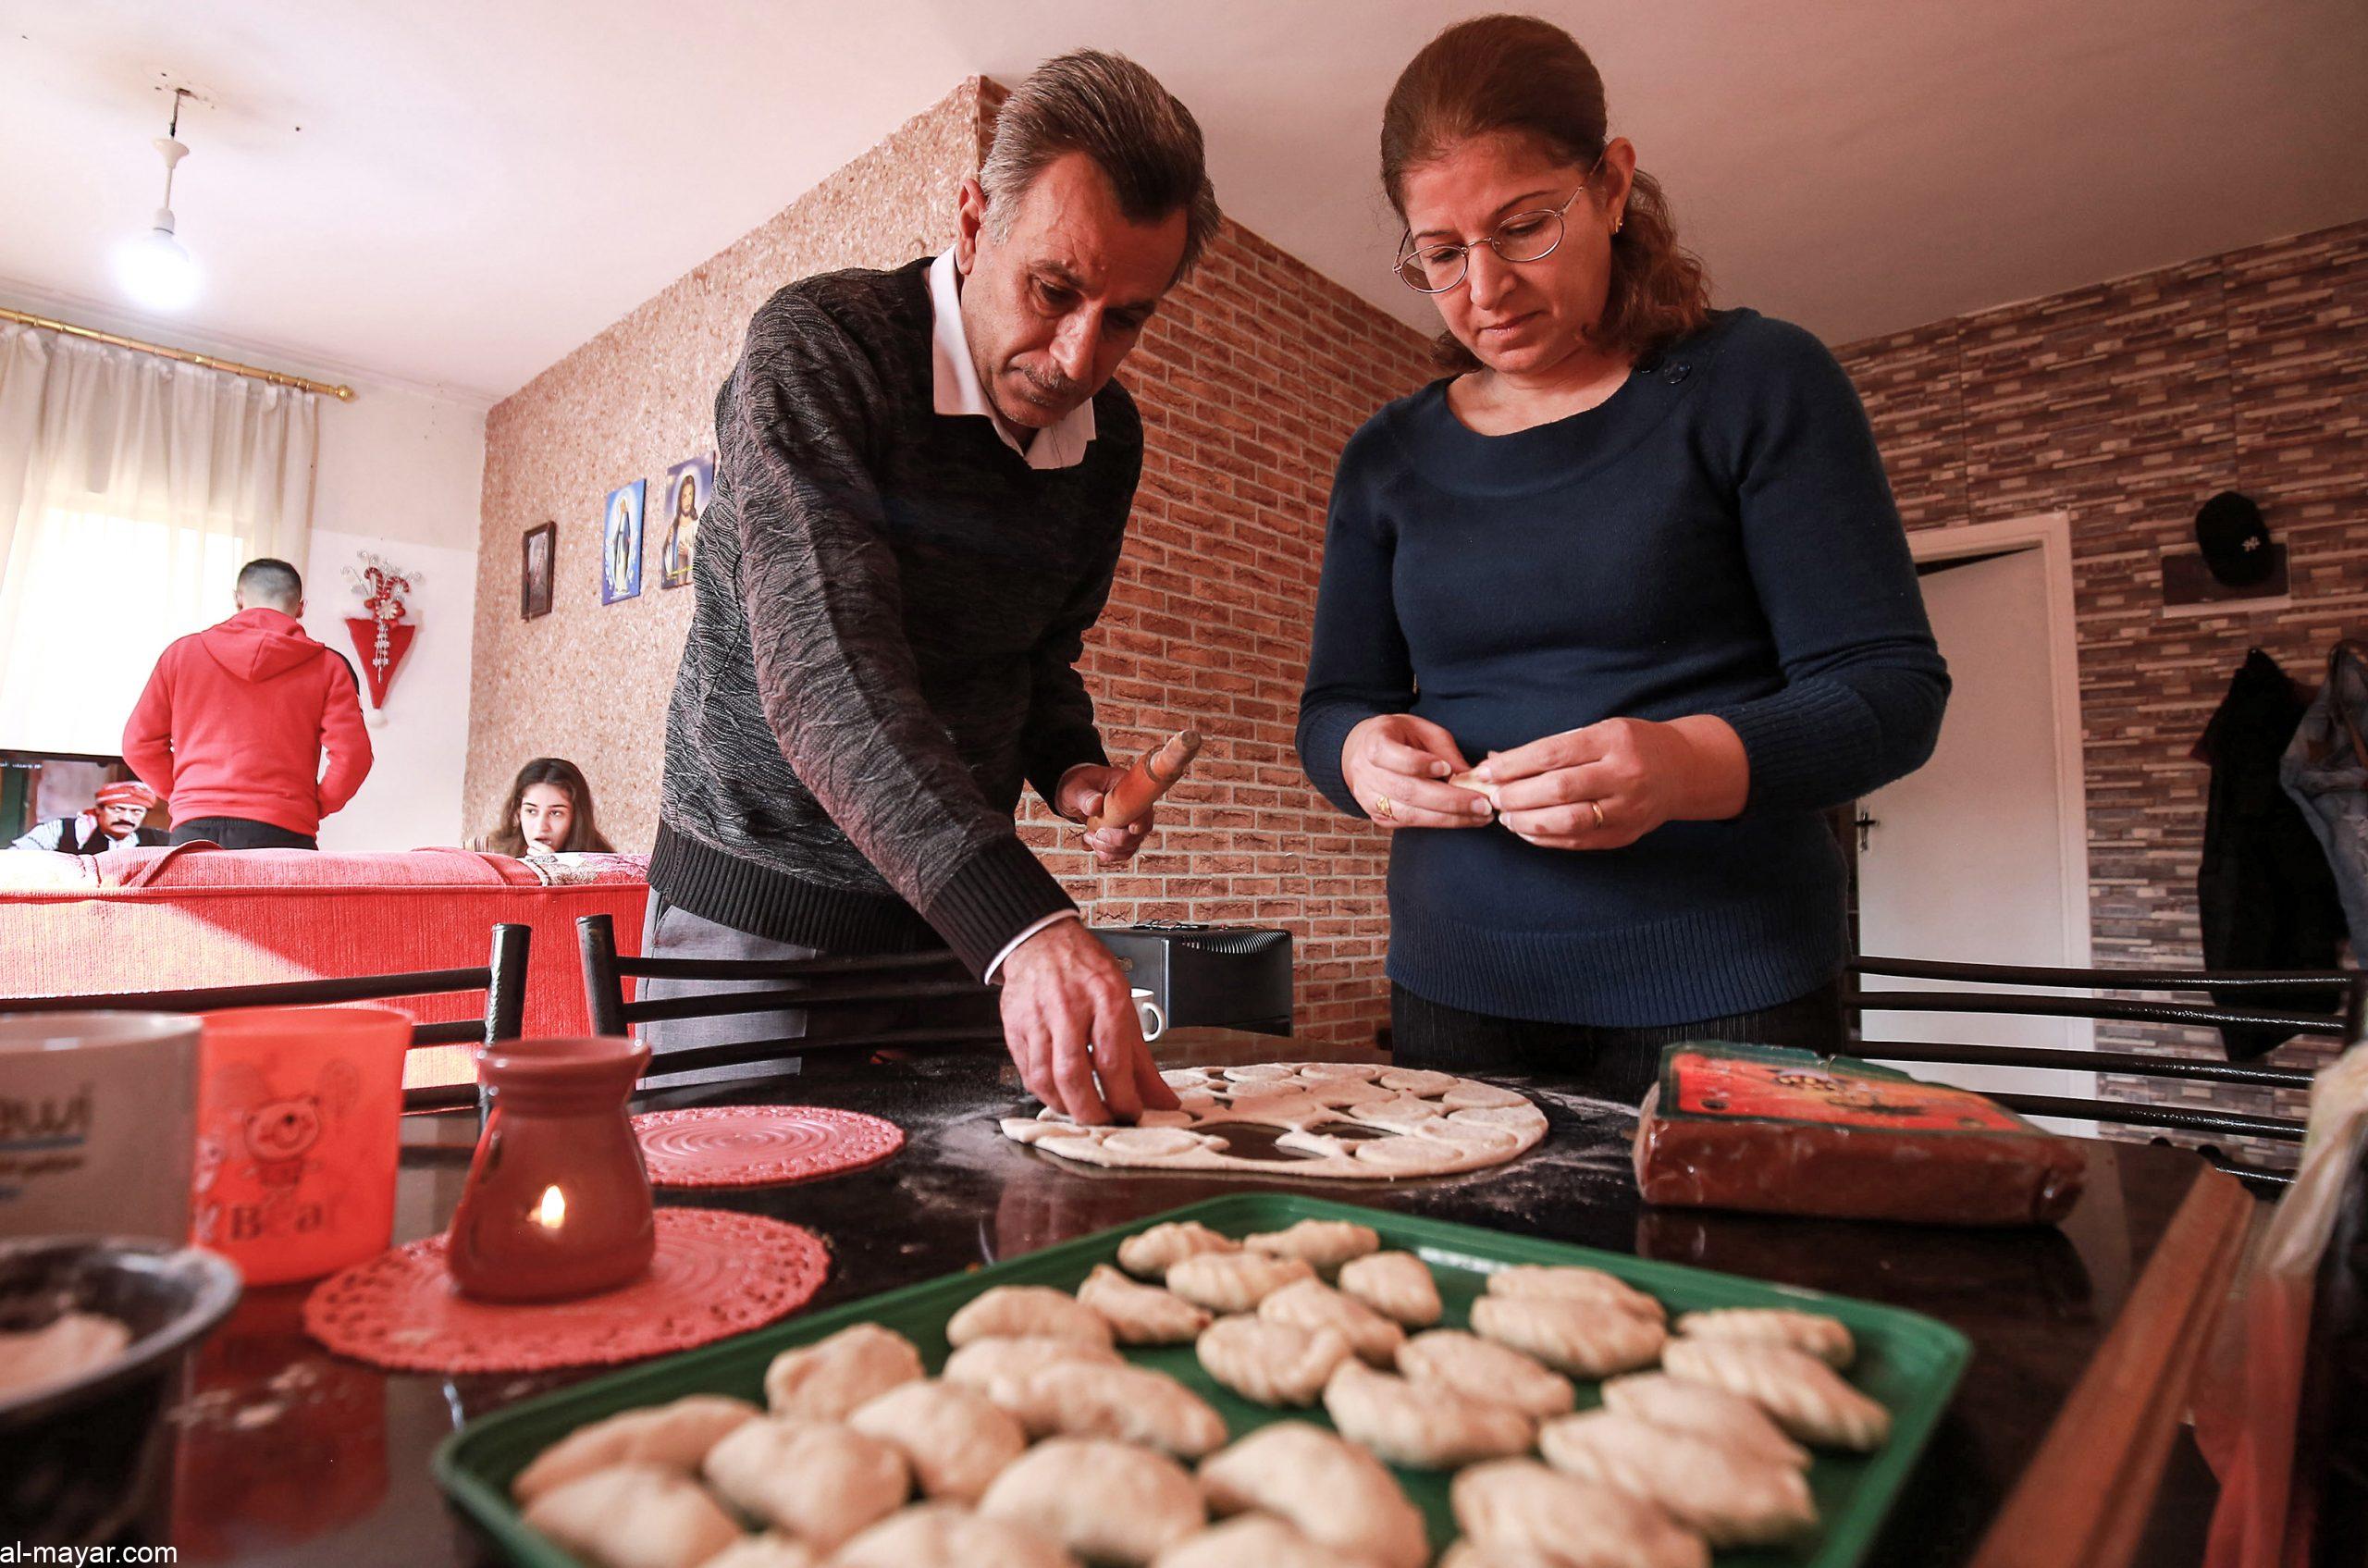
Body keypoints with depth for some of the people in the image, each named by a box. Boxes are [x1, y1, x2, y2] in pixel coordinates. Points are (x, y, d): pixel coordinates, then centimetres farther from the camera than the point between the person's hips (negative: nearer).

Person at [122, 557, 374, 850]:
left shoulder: (181, 652, 12)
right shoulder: (329, 665, 4)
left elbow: (139, 744, 13)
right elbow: (353, 755, -4)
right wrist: (315, 807, 10)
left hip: (193, 830, 3)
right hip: (282, 834, -2)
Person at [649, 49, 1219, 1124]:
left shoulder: (1109, 437, 2)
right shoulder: (816, 347, -17)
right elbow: (821, 669, -31)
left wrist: (1070, 768, -6)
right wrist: (1022, 927, -42)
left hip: (963, 925, 5)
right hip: (758, 909, -4)